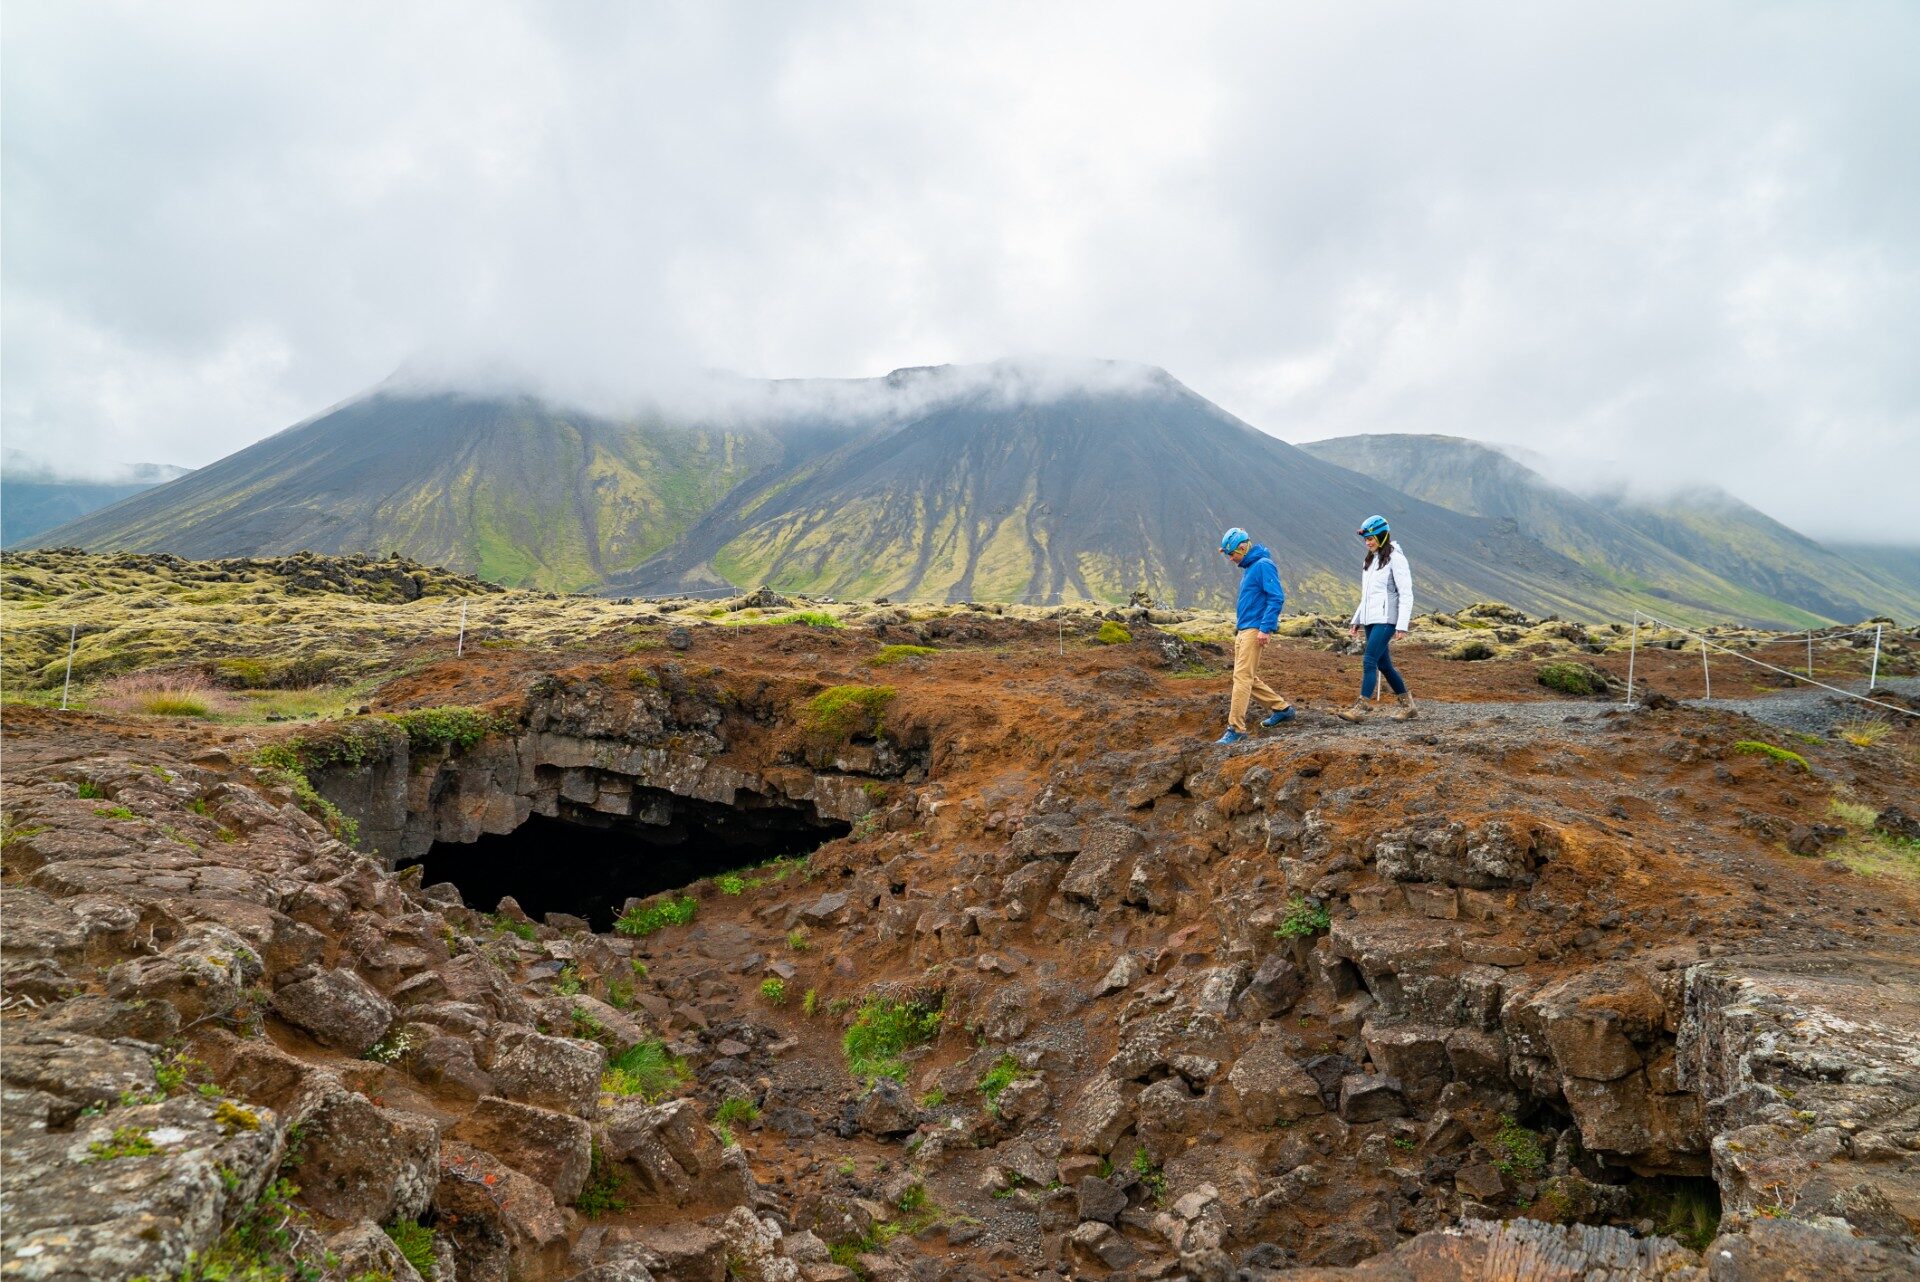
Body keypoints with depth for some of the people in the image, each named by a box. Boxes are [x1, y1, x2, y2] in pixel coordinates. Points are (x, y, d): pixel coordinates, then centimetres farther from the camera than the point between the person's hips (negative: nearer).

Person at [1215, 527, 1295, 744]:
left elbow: (1277, 598, -18)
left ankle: (1236, 728, -13)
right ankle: (1283, 708, 27)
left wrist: (1265, 628, -21)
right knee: (1249, 678, 14)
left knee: (1242, 677, -13)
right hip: (1242, 630, 10)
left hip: (1254, 630, -10)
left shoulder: (1263, 565, -12)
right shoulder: (1248, 568, 17)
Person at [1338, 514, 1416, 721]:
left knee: (1369, 662, -13)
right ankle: (1407, 704, 21)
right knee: (1383, 664, 11)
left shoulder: (1395, 559, -8)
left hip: (1386, 619, -8)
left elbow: (1406, 595, -12)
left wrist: (1402, 625, -18)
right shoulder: (1369, 560, 16)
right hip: (1370, 619, 8)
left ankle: (1361, 708, -13)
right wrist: (1356, 621, 18)